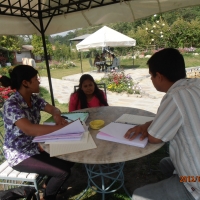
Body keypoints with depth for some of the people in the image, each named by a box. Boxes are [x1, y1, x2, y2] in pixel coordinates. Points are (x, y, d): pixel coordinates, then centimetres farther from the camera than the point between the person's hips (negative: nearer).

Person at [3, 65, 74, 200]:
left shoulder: (34, 98, -3)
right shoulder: (11, 105, -26)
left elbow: (54, 109, 4)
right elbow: (28, 129, -39)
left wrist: (57, 116, -21)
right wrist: (61, 127, -39)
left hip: (35, 147, 8)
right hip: (18, 155, -7)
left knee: (70, 159, 2)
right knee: (63, 172, -16)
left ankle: (49, 186, 25)